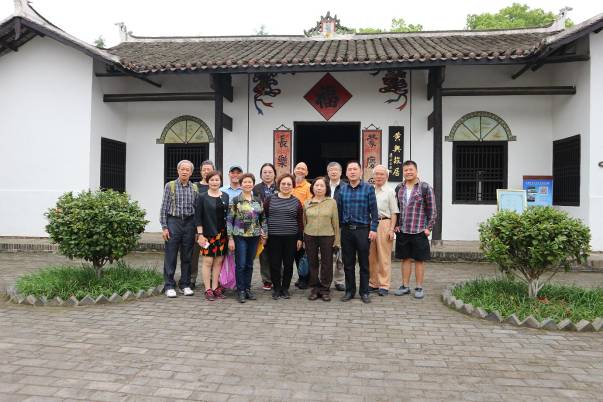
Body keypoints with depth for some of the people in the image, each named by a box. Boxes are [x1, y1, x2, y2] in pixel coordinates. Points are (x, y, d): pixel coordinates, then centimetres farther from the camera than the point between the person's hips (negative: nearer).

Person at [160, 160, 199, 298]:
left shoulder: (195, 188, 9)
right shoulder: (170, 186, 2)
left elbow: (197, 209, 10)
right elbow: (164, 207, 0)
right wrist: (164, 227, -6)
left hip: (189, 223, 3)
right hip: (173, 221, -2)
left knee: (187, 256, 8)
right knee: (170, 256, 0)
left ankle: (185, 285, 18)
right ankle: (169, 286, 9)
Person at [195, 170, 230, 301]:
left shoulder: (226, 196, 9)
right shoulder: (202, 197, -2)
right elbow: (198, 217, -4)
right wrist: (200, 234, -10)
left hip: (222, 233, 4)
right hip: (208, 233, -4)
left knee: (218, 261, 8)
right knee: (208, 261, 1)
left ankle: (215, 287, 18)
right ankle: (208, 289, 9)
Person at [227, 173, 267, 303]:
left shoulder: (258, 201, 8)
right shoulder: (235, 200, -3)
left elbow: (263, 219, 13)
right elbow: (229, 220, -5)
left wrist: (264, 234, 9)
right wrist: (230, 238, -9)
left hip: (254, 236, 4)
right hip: (240, 236, -3)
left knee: (249, 264, 11)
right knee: (240, 265, 0)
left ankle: (248, 289, 22)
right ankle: (241, 291, 11)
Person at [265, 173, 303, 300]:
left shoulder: (296, 202, 5)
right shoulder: (270, 200, 4)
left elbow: (300, 222, 5)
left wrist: (300, 238, 1)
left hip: (291, 238, 0)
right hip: (273, 237, 0)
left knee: (288, 264, 6)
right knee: (275, 264, 3)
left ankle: (285, 288, 20)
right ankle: (276, 288, 17)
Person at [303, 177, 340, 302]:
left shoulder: (332, 202, 1)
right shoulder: (307, 203, 6)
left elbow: (335, 222, 1)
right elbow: (304, 222, 10)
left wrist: (337, 239, -2)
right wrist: (303, 239, 7)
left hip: (327, 236, -2)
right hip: (310, 237, 2)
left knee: (327, 264, 4)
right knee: (312, 263, 9)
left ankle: (325, 289, 16)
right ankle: (315, 288, 20)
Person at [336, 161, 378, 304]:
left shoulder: (368, 188, -2)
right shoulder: (342, 189, 7)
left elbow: (373, 210, -3)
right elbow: (339, 210, 8)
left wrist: (373, 229, -9)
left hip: (363, 229, -3)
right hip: (346, 230, 3)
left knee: (364, 263, 6)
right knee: (348, 263, 9)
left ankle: (364, 292, 16)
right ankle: (349, 291, 21)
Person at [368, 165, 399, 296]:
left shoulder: (390, 191, 1)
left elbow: (394, 212, -2)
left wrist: (391, 229, -9)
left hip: (384, 224, -4)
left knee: (384, 257, 0)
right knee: (371, 256, 9)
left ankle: (384, 285, 7)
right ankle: (373, 283, 21)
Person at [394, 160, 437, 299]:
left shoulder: (425, 187, -4)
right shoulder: (399, 188, 8)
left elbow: (432, 209, -3)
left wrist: (429, 227, -7)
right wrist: (396, 225, 8)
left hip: (419, 231, -4)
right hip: (402, 231, 4)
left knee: (419, 259, 5)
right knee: (405, 258, 11)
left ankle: (419, 288, 16)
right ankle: (405, 286, 22)